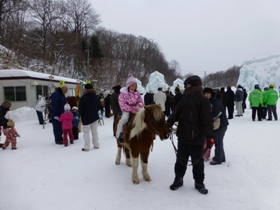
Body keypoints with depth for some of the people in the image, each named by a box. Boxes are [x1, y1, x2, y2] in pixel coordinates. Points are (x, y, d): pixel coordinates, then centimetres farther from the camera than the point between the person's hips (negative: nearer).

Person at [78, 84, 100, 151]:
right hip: (95, 116, 6)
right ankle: (96, 145, 20)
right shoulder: (96, 97, 5)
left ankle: (87, 147, 0)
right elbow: (99, 106, 13)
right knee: (94, 131, 14)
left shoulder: (83, 97, -15)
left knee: (86, 132, 0)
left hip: (86, 117, -6)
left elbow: (80, 108, -12)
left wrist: (81, 115, 4)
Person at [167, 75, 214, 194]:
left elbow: (207, 120, -18)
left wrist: (209, 136, -24)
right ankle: (178, 179, 33)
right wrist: (167, 125, -1)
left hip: (197, 138, -6)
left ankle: (199, 183, 28)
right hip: (182, 136, 6)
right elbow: (175, 114, 11)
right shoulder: (185, 99, 9)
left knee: (197, 162, 10)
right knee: (181, 160, 17)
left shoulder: (203, 101, -13)